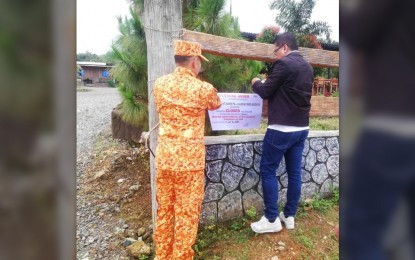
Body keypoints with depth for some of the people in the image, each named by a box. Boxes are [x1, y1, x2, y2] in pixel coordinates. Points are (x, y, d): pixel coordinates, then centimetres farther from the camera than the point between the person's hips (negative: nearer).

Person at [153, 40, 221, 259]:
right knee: (187, 213, 10)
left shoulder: (159, 84, 2)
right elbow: (216, 105, 12)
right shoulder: (203, 88, -10)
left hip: (163, 158, 5)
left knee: (164, 210, 19)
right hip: (189, 160, -5)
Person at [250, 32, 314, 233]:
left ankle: (272, 219, 6)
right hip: (301, 128, 9)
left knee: (267, 170, 1)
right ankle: (289, 216, 23)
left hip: (281, 129, -8)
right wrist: (267, 84, 24)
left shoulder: (283, 64, -13)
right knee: (294, 172, 12)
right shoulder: (307, 67, 13)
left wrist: (256, 83, 9)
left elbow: (266, 92, -12)